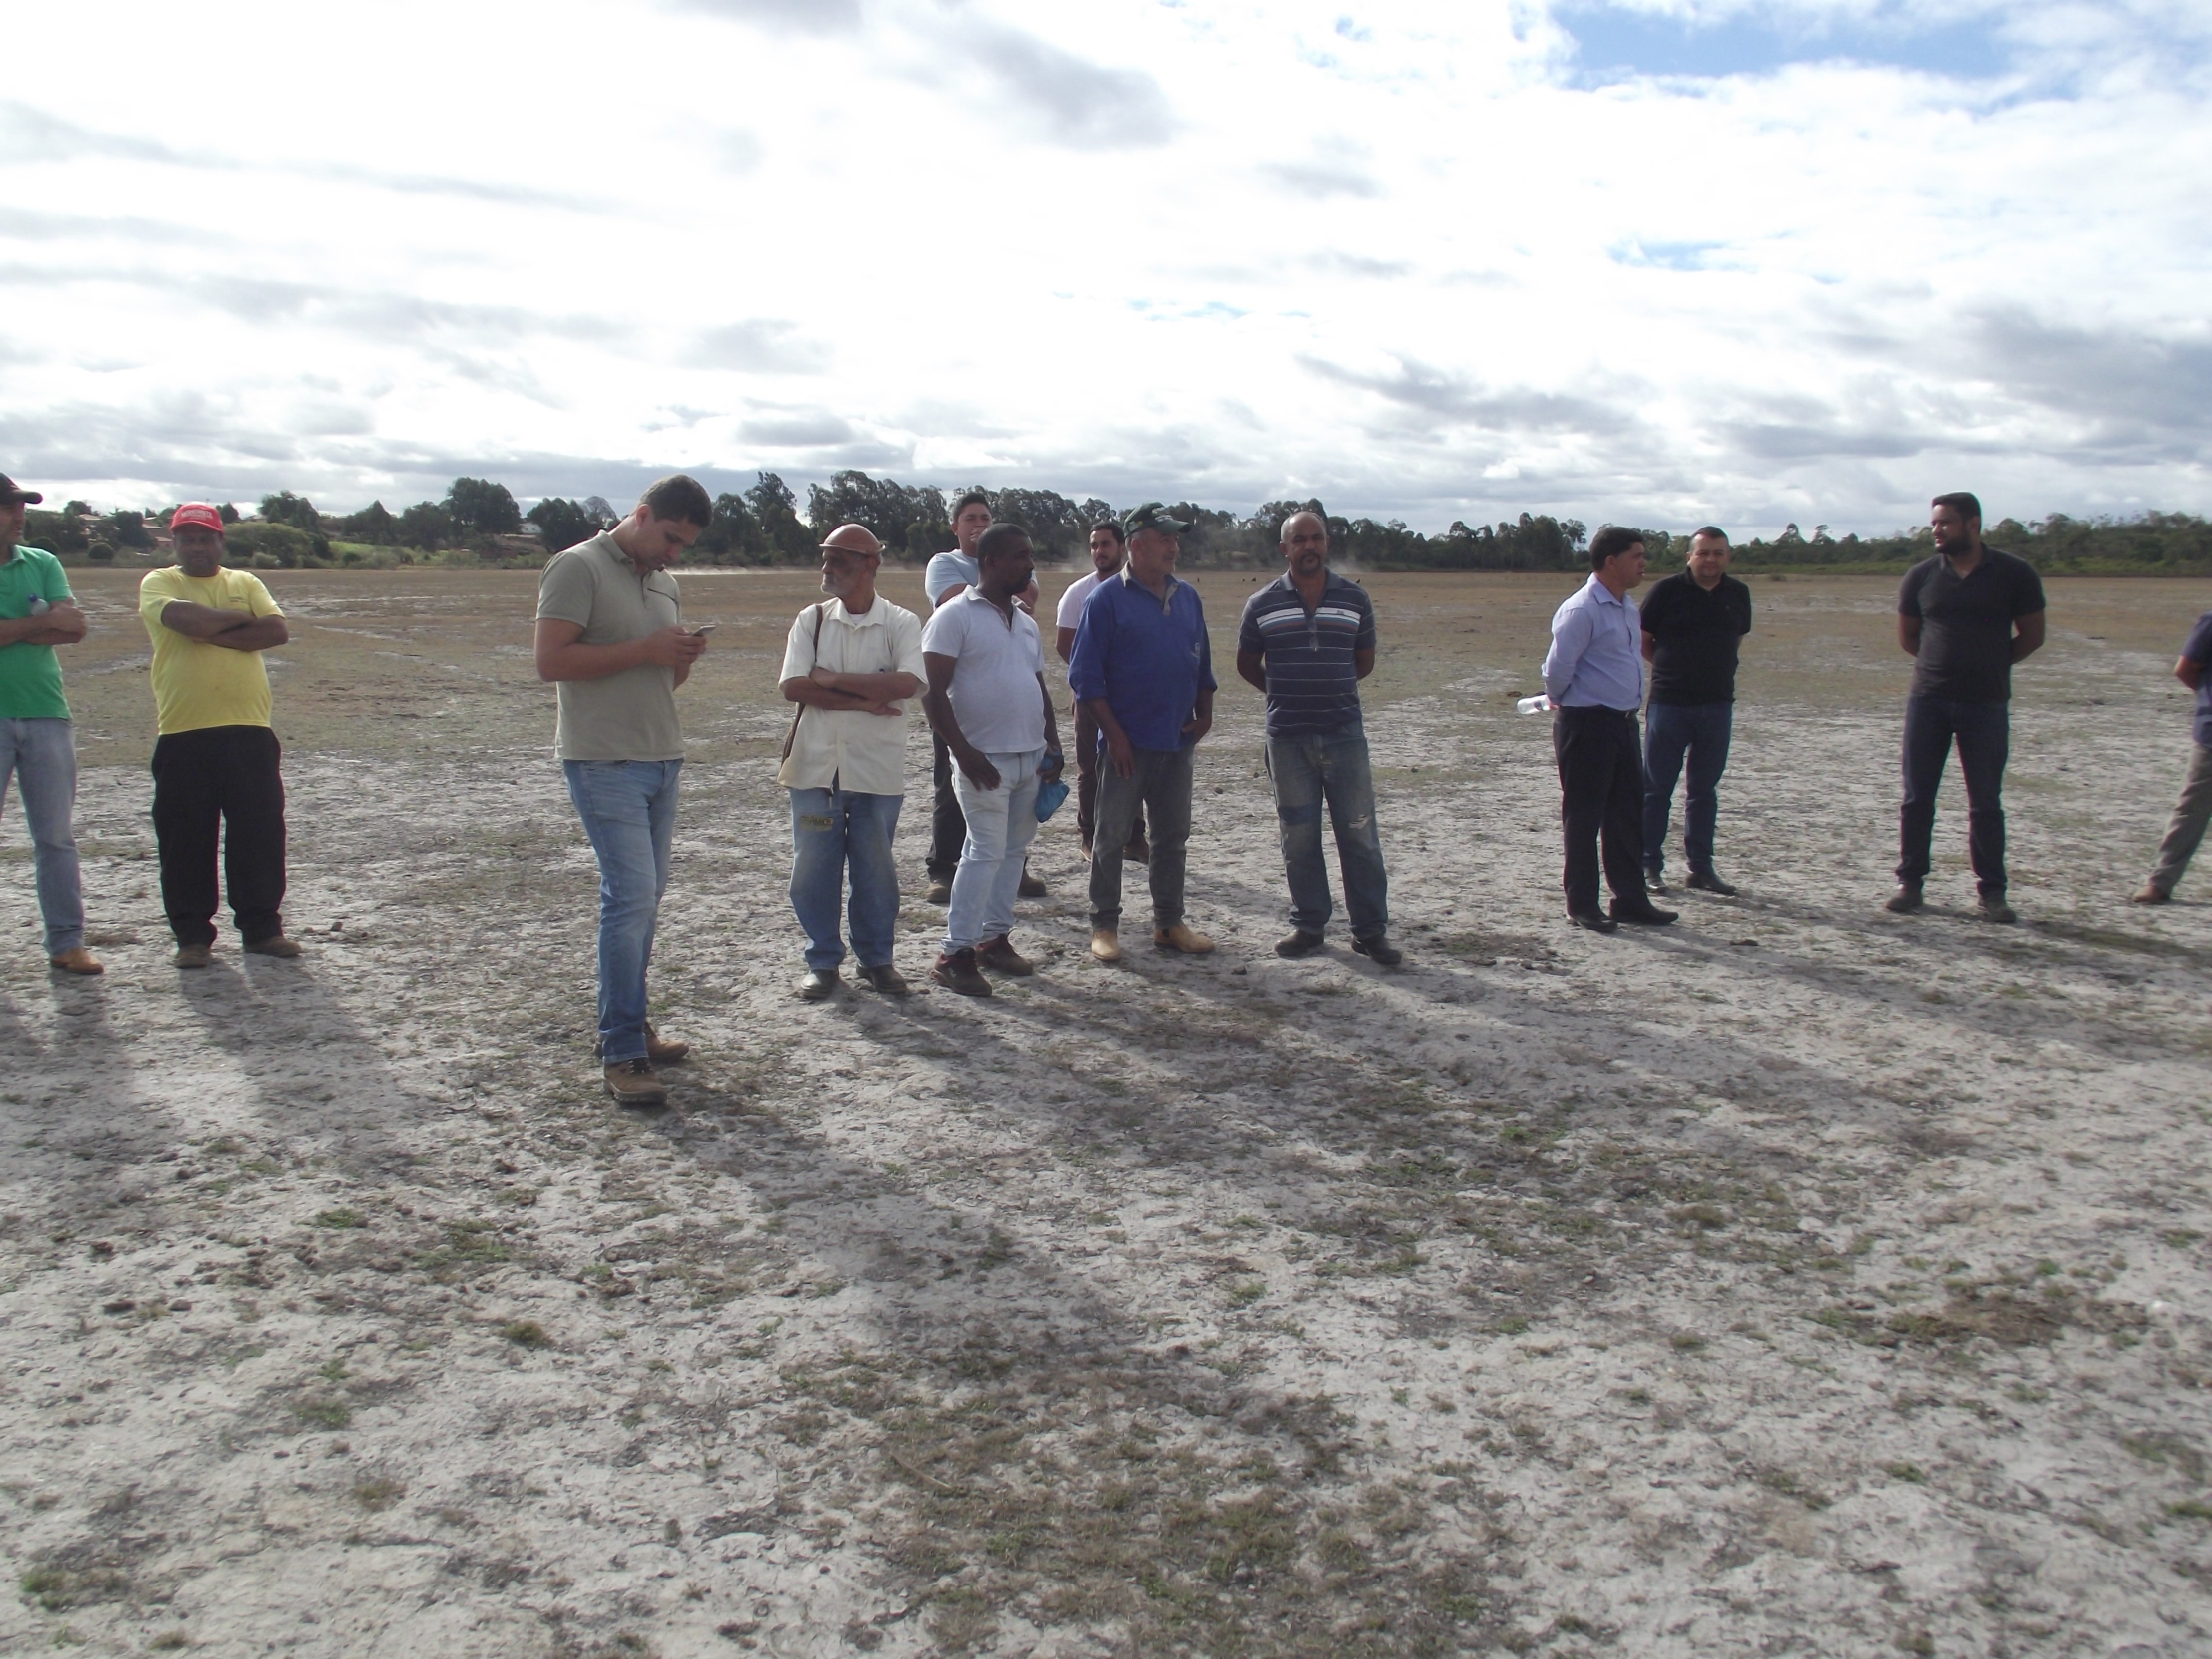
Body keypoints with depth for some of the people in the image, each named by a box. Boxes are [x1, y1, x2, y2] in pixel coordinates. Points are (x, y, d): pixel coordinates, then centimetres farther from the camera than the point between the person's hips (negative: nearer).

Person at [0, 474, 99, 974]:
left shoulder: (43, 564, 10)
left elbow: (74, 628, -3)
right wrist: (43, 622, -8)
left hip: (47, 714, 3)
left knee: (56, 836, 6)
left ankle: (67, 941, 11)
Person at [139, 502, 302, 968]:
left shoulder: (245, 583, 13)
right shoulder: (159, 583, 6)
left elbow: (278, 630, -4)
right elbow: (185, 618, -16)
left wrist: (215, 633, -10)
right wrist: (241, 619, -3)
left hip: (249, 729, 2)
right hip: (183, 735, -2)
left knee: (261, 832, 3)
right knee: (185, 838, 3)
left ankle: (263, 929, 14)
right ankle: (193, 936, 13)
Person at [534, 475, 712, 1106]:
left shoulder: (665, 583, 17)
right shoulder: (579, 567, -7)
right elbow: (550, 659, -16)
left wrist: (685, 658, 0)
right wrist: (645, 650, -18)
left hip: (662, 759, 8)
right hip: (604, 762, -8)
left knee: (645, 897, 11)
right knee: (631, 895, -13)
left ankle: (628, 1027, 21)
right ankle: (621, 1055, -7)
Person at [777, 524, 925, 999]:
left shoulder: (901, 624, -2)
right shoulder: (812, 620, 5)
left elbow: (907, 683, -19)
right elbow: (795, 686, -7)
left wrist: (833, 680, -14)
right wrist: (866, 701, -15)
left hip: (877, 770, -2)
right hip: (816, 767, 2)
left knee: (875, 870, 8)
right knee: (813, 870, 6)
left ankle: (877, 958, 23)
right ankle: (823, 961, 20)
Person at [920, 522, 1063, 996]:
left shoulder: (1026, 623, 16)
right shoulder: (956, 616, -7)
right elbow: (933, 690, -13)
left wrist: (1053, 744, 9)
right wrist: (963, 752, -19)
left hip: (1031, 757, 7)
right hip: (985, 758, -7)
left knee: (1014, 850, 10)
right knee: (986, 851, -10)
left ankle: (995, 938, 21)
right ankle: (955, 954, -3)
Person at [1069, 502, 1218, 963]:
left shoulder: (1187, 597, 10)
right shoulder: (1107, 599, -7)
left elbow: (1203, 663, 17)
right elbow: (1085, 675, -10)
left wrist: (1204, 714, 3)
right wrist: (1114, 733, -15)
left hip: (1178, 740, 6)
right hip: (1128, 742, -5)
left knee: (1173, 836, 11)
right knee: (1111, 835, 3)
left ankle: (1169, 923, 22)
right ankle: (1104, 925, 13)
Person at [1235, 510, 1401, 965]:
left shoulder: (1355, 599, 4)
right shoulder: (1262, 604, 2)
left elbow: (1364, 661, 15)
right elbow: (1247, 665, 13)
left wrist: (1331, 688, 9)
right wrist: (1286, 692, 10)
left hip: (1345, 733, 0)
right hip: (1287, 736, 0)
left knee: (1359, 834, 1)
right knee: (1298, 837, 6)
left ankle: (1371, 930, 8)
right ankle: (1308, 925, 18)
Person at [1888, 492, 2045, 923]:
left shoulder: (2014, 575, -1)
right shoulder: (1921, 577, 4)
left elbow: (2032, 635, 6)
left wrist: (1993, 663, 3)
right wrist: (1940, 662, 5)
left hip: (1987, 704, -2)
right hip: (1928, 701, 2)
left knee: (1986, 804, 3)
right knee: (1917, 798, 4)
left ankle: (1992, 893, 9)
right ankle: (1909, 883, 13)